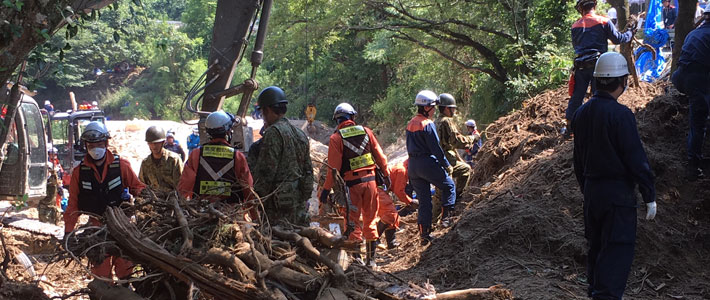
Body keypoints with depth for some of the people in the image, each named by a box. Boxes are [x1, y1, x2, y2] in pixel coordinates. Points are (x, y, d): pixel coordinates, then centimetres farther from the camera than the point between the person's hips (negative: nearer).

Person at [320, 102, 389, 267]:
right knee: (370, 220, 12)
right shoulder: (366, 131, 5)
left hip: (352, 183, -3)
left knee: (353, 222, 3)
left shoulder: (336, 137, -6)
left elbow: (334, 166, -9)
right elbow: (379, 155, 8)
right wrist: (386, 175, 20)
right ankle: (371, 258, 16)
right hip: (370, 179, 3)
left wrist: (326, 189, -3)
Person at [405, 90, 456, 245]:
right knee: (449, 186, 10)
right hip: (427, 163, -8)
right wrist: (447, 165, -6)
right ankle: (446, 216, 2)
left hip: (412, 164, 8)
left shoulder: (411, 124, 13)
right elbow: (436, 148, -15)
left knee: (423, 200, 11)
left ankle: (424, 234, 9)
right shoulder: (428, 124, -13)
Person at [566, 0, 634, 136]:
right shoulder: (603, 22, -2)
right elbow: (618, 39, 1)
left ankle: (569, 128, 13)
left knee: (576, 97, 9)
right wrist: (630, 33, 19)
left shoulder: (575, 26, 5)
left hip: (580, 65, 2)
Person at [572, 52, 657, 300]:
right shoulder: (620, 114, -17)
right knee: (617, 251, -6)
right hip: (618, 192, -8)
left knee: (596, 247, 18)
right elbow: (637, 159, -16)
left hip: (592, 189, 8)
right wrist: (650, 196, -10)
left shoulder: (581, 113, 7)